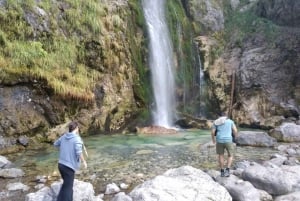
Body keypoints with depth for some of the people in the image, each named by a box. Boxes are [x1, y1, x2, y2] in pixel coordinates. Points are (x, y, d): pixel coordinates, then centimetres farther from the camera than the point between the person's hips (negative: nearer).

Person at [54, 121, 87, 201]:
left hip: (61, 164, 7)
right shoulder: (77, 138, -15)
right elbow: (79, 153, -24)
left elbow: (55, 144, 22)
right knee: (68, 187, 6)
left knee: (66, 184, 25)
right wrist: (84, 162, -10)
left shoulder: (64, 136, 5)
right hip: (69, 166, -7)